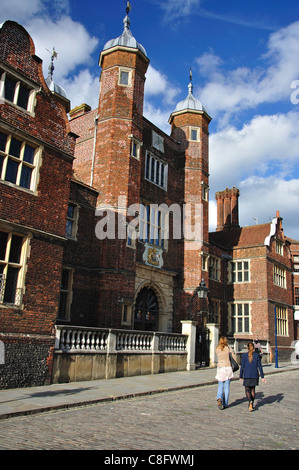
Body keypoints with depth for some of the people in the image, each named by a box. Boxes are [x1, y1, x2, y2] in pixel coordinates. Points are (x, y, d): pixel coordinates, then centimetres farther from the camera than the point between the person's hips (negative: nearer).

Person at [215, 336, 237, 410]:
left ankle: (219, 399, -17)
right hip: (227, 368, -1)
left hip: (220, 368, 1)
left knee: (220, 386, 9)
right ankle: (225, 404, 12)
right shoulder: (229, 349, -4)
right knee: (226, 387, 9)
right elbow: (235, 358, 2)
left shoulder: (217, 349, 1)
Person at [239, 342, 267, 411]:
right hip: (255, 375, 2)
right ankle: (252, 404, 23)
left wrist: (241, 376, 5)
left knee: (247, 390, 5)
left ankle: (250, 402, -20)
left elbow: (242, 367, -4)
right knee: (253, 389, 18)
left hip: (247, 376, -2)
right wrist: (262, 377, 2)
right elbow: (259, 367, -2)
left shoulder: (244, 355, -6)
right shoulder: (257, 355, -3)